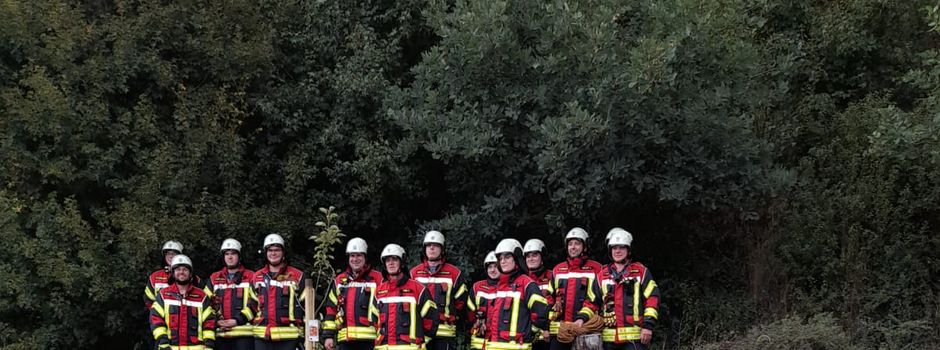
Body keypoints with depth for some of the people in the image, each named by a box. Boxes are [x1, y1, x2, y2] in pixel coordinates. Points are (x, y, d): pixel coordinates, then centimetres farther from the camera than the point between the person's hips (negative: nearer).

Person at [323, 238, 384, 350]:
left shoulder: (376, 279, 2)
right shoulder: (340, 280, 16)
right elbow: (331, 309, 15)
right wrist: (328, 335, 7)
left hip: (369, 339, -4)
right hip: (346, 339, 4)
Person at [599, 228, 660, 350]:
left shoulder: (641, 271, 5)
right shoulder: (603, 274, 15)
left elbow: (652, 298, 0)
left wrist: (648, 325, -9)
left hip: (634, 336, -4)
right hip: (609, 336, 4)